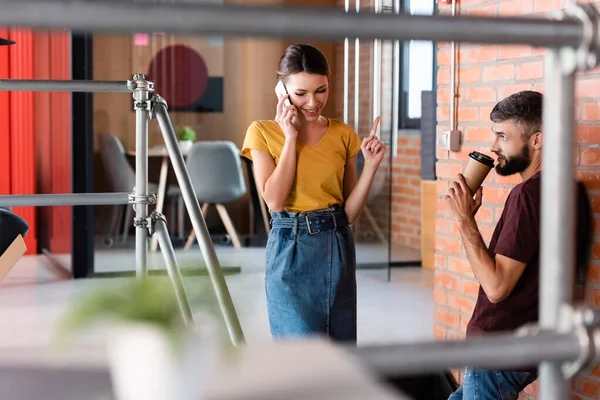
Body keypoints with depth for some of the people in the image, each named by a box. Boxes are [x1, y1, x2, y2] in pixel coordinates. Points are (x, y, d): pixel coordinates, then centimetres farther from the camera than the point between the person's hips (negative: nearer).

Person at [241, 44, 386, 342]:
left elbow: (350, 212, 5)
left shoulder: (343, 135, 6)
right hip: (291, 250, -4)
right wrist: (290, 138, -11)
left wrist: (371, 165, -9)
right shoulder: (263, 132, -2)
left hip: (338, 249, 4)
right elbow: (274, 201, -15)